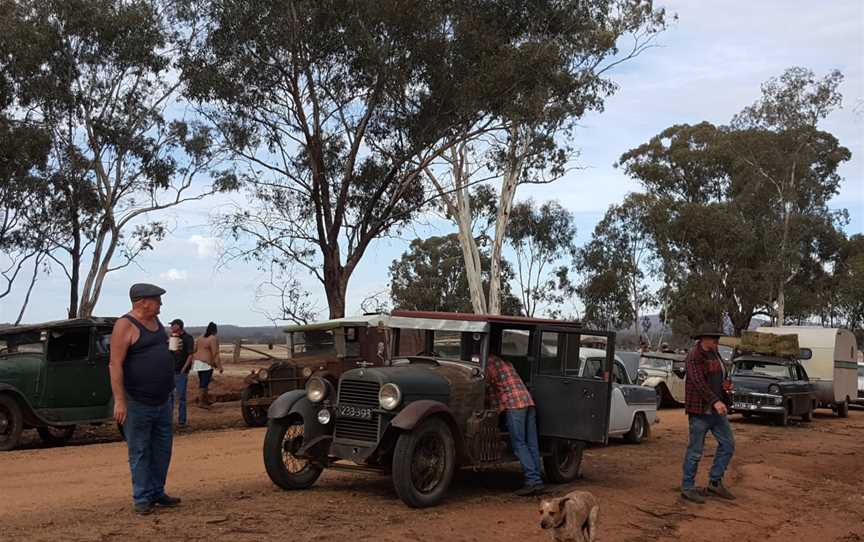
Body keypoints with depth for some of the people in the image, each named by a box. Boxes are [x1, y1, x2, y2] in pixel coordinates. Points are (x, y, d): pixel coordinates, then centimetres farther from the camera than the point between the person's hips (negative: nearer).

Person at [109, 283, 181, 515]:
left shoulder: (155, 320, 11)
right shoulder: (125, 325, -13)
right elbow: (115, 364, -18)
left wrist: (170, 391, 21)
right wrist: (119, 400, -22)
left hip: (163, 400, 8)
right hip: (137, 403, -8)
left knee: (162, 448, 13)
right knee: (140, 451, 2)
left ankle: (157, 492, 24)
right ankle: (142, 498, 11)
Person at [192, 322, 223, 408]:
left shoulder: (200, 337, 12)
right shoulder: (214, 338, -12)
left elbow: (195, 349, 16)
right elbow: (215, 353, -17)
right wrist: (219, 366, -15)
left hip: (198, 362, 8)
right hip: (207, 364, -8)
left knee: (202, 382, 15)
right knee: (204, 384, -4)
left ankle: (206, 399, 23)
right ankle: (201, 402, -2)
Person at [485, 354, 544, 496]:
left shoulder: (489, 363, 2)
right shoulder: (505, 362, 27)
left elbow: (489, 390, 3)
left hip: (514, 404, -8)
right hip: (528, 401, 8)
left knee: (519, 444, -6)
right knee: (532, 444, 5)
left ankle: (531, 480, -13)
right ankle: (537, 481, 3)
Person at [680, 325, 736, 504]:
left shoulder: (714, 354, 13)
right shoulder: (695, 356, -15)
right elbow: (698, 382, -26)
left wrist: (725, 385, 8)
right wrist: (715, 401, -34)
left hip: (716, 409, 9)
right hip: (700, 410, -9)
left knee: (728, 444, 8)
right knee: (695, 451, -1)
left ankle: (715, 482, 18)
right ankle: (687, 488, 9)